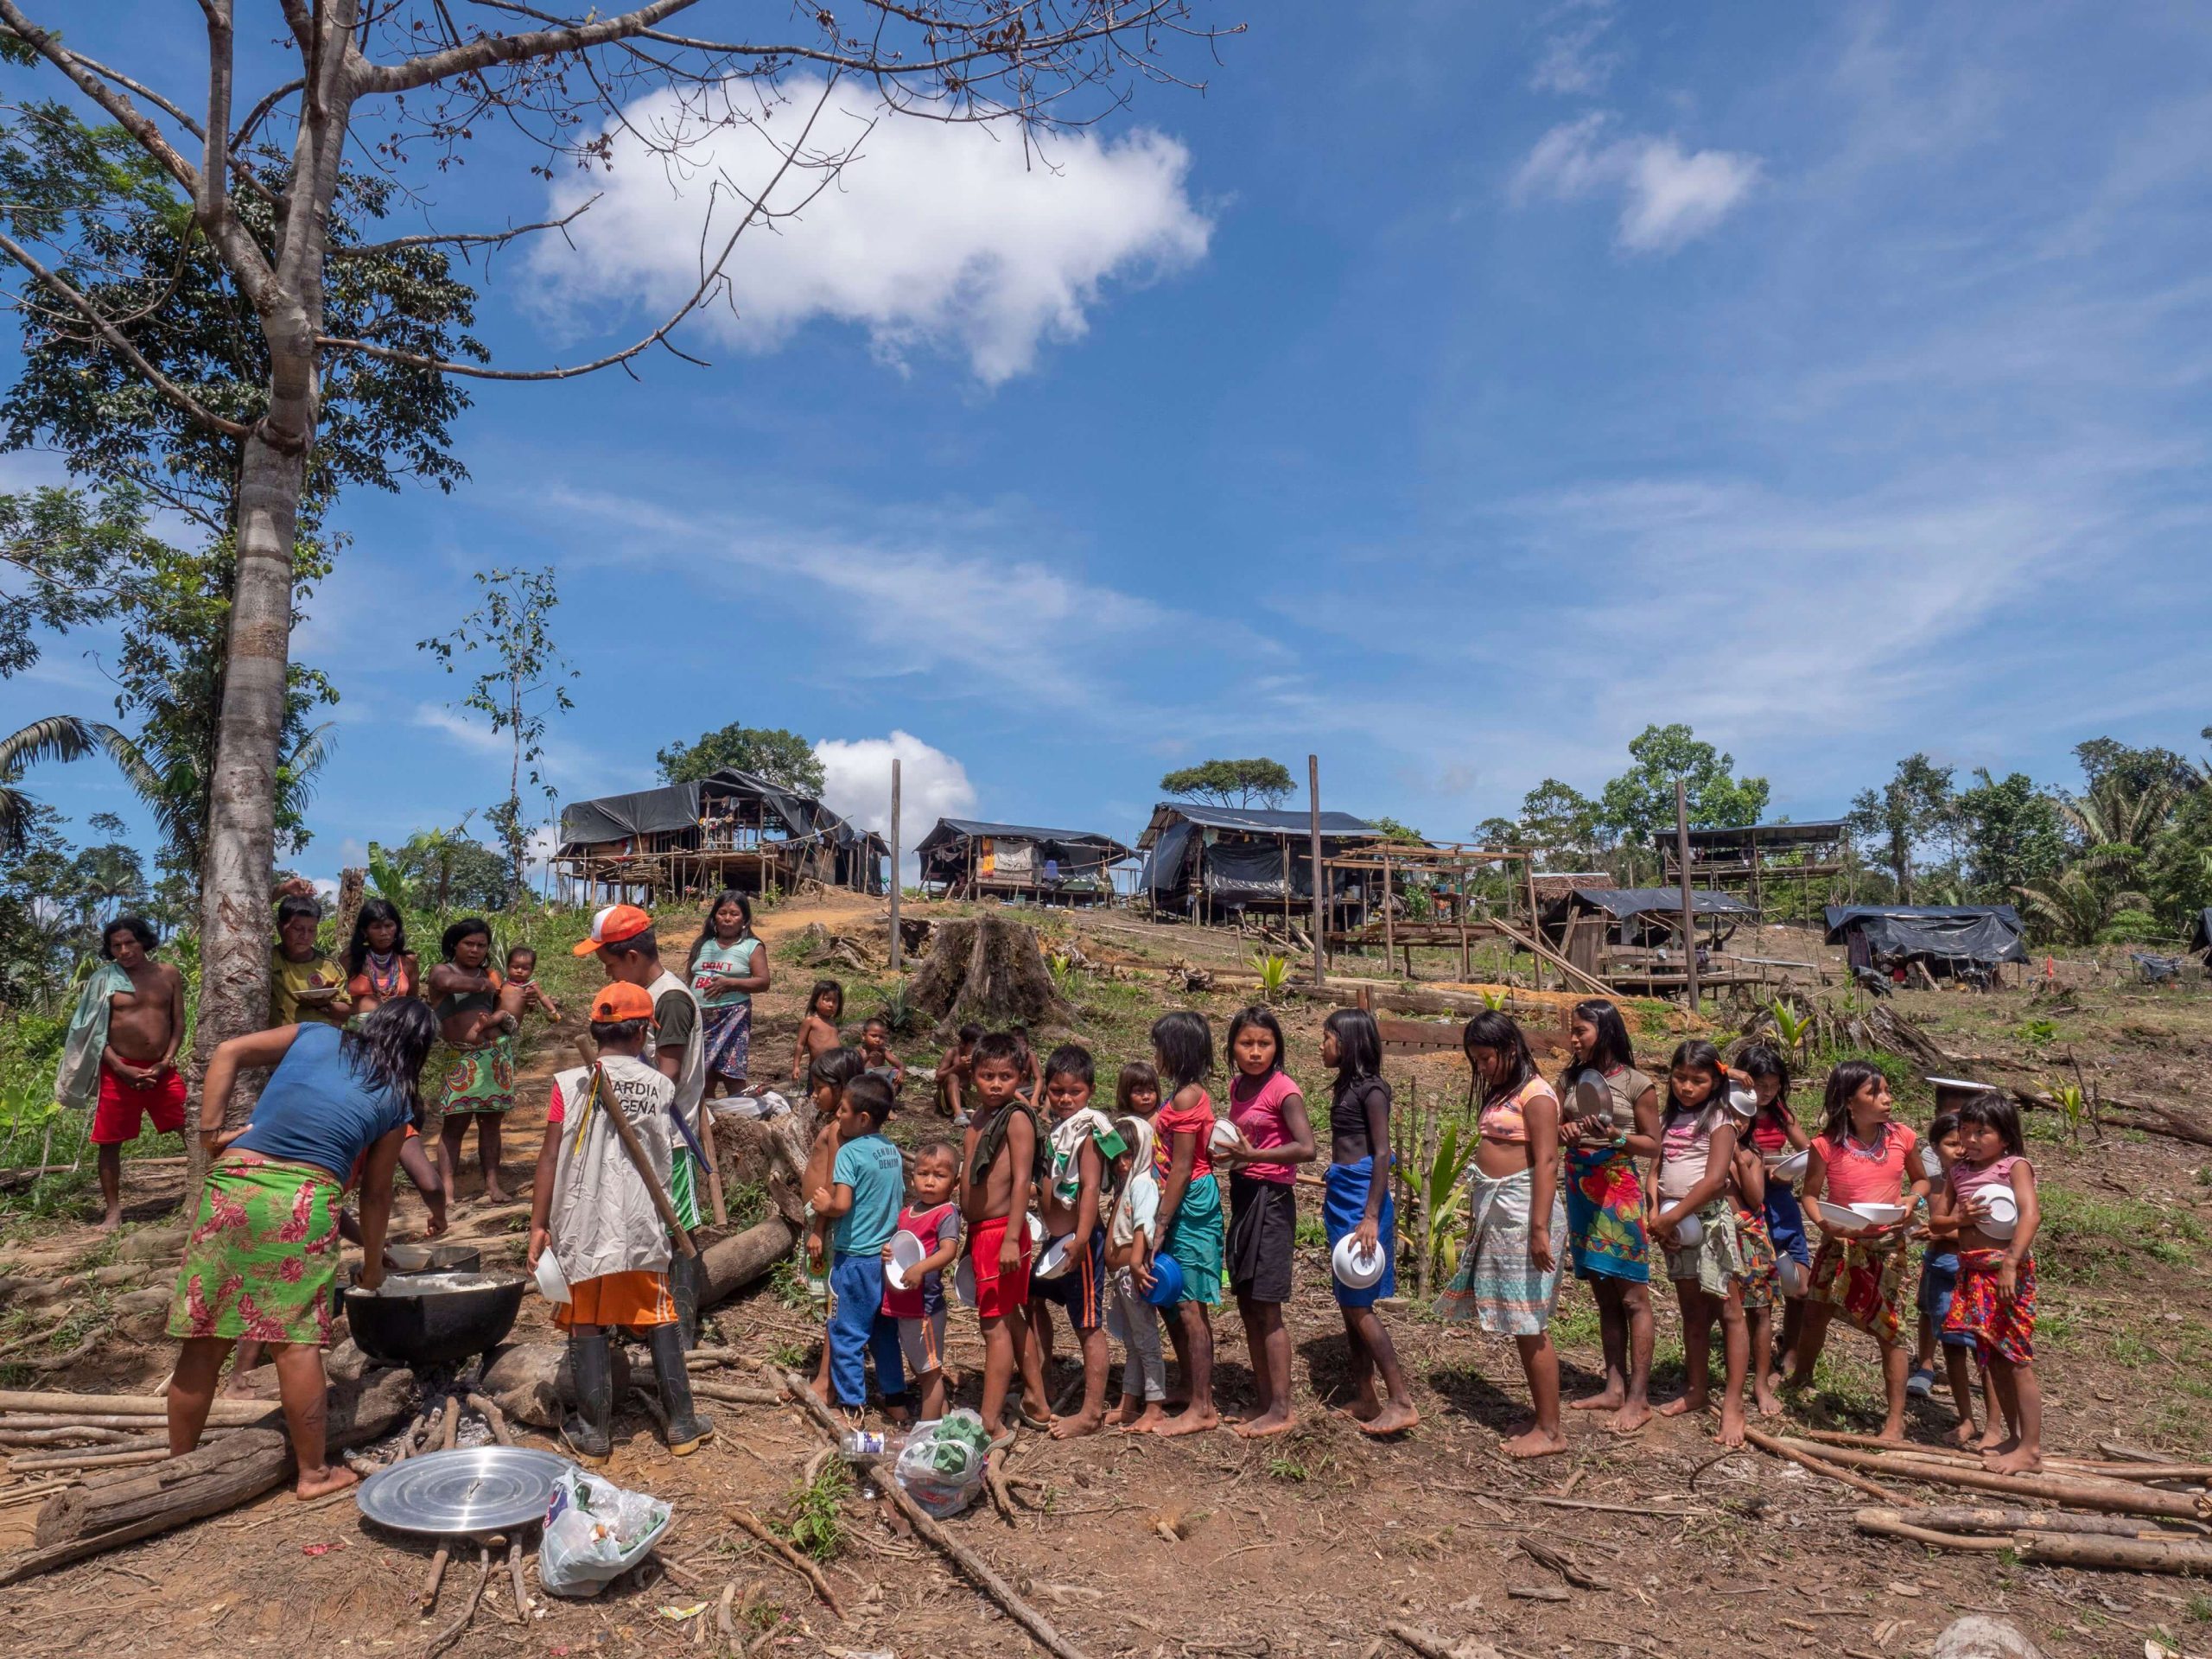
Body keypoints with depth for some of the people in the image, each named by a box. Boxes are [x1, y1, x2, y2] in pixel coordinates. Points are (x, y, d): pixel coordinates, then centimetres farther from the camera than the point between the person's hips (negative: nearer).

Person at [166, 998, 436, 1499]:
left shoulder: (316, 1036, 15)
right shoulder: (395, 1101, 10)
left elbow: (228, 1053, 6)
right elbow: (375, 1193, 16)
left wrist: (211, 1129, 5)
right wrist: (373, 1263, 27)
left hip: (232, 1184, 3)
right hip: (304, 1204, -3)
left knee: (204, 1343, 12)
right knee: (296, 1342, 4)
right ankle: (313, 1472, 15)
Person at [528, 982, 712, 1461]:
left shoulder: (570, 1084, -7)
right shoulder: (660, 1085, -1)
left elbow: (550, 1158, -8)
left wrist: (538, 1225, -4)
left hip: (584, 1228, -2)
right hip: (643, 1227, 2)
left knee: (587, 1327, 10)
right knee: (659, 1321, 13)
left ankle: (594, 1435, 17)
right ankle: (682, 1425, 21)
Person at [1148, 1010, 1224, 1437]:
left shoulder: (1186, 1097, -19)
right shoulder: (1187, 1094, 11)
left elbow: (1181, 1168, -20)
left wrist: (1161, 1225, -18)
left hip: (1189, 1206, -10)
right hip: (1184, 1205, 10)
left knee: (1190, 1308, -2)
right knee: (1173, 1303, 18)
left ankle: (1202, 1409, 8)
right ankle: (1191, 1389, 31)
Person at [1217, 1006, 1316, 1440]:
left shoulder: (1282, 1089, -13)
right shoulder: (1237, 1086, 9)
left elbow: (1306, 1148, -23)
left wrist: (1253, 1155, -25)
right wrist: (1224, 1152, 1)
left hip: (1271, 1200, -8)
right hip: (1242, 1196, 8)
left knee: (1266, 1307, -3)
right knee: (1247, 1305, 12)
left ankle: (1281, 1411, 7)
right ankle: (1263, 1401, 23)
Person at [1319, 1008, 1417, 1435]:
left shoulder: (1371, 1089, -12)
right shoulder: (1345, 1087, 12)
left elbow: (1382, 1155, -17)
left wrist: (1371, 1218, -22)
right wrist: (1331, 1201, 18)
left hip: (1362, 1198, -9)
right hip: (1341, 1196, 9)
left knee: (1358, 1305, -6)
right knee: (1350, 1304, 12)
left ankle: (1401, 1402, 0)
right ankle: (1365, 1399, 20)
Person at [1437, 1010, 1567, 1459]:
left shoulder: (1535, 1094, -12)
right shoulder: (1500, 1094, 15)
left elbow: (1546, 1162, -18)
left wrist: (1540, 1229, -23)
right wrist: (1478, 1215, 17)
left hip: (1522, 1211, -9)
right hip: (1495, 1214, 9)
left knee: (1530, 1325, -2)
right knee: (1519, 1325, 13)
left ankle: (1550, 1432, 7)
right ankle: (1541, 1418, 23)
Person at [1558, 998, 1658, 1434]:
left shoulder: (1636, 1083, -4)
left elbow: (1654, 1145, -2)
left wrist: (1617, 1137, -19)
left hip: (1618, 1192, -6)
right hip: (1580, 1191, 6)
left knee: (1632, 1297, -2)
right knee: (1604, 1297, 11)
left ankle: (1638, 1398, 2)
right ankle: (1614, 1387, 17)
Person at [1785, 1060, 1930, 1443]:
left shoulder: (1901, 1137, -7)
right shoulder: (1827, 1145, -13)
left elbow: (1921, 1179, 10)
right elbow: (1810, 1195, -5)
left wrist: (1911, 1199, -11)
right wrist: (1825, 1224, -24)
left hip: (1887, 1244, 0)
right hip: (1840, 1242, 0)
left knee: (1889, 1330, 2)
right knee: (1815, 1315, 11)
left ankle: (1896, 1419, 14)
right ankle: (1799, 1378, 39)